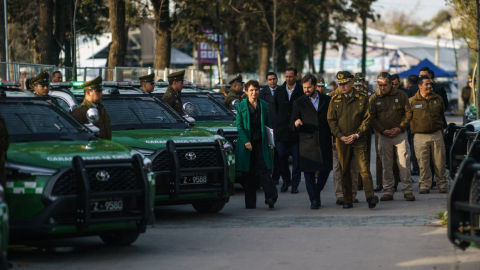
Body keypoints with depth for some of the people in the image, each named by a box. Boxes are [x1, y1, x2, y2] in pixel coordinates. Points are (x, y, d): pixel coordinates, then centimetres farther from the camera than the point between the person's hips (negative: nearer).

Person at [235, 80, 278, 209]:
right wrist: (246, 141, -11)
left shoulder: (264, 105, 11)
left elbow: (268, 124, 16)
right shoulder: (241, 106, 4)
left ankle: (271, 196, -18)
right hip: (247, 142, -1)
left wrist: (269, 138, 3)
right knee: (249, 173, 2)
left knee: (264, 169, -10)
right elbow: (239, 126, -1)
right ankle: (250, 202, 7)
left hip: (261, 143, 1)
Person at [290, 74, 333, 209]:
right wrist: (296, 124, -21)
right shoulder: (299, 103, 4)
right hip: (307, 143, -1)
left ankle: (316, 193, 25)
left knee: (326, 170, 4)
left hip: (324, 142, 1)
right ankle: (314, 199, 6)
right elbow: (292, 124, 2)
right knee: (309, 172, -2)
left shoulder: (327, 100, 7)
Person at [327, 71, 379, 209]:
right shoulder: (334, 100, 7)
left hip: (359, 140, -2)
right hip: (342, 140, 2)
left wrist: (357, 135, -9)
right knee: (344, 170, 5)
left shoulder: (362, 99, 3)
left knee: (364, 168, -12)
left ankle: (370, 197, -19)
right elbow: (331, 120, 5)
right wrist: (341, 136, -7)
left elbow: (366, 118, 2)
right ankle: (347, 200, 11)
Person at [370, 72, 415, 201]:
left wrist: (400, 128, -8)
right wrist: (383, 131, -8)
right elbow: (372, 118, 4)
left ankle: (407, 190, 4)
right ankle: (388, 191, 11)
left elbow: (408, 113, 4)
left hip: (400, 134, -1)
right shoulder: (374, 98, 4)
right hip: (384, 136, 1)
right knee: (386, 165, 4)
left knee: (404, 164, -4)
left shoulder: (401, 95, 3)